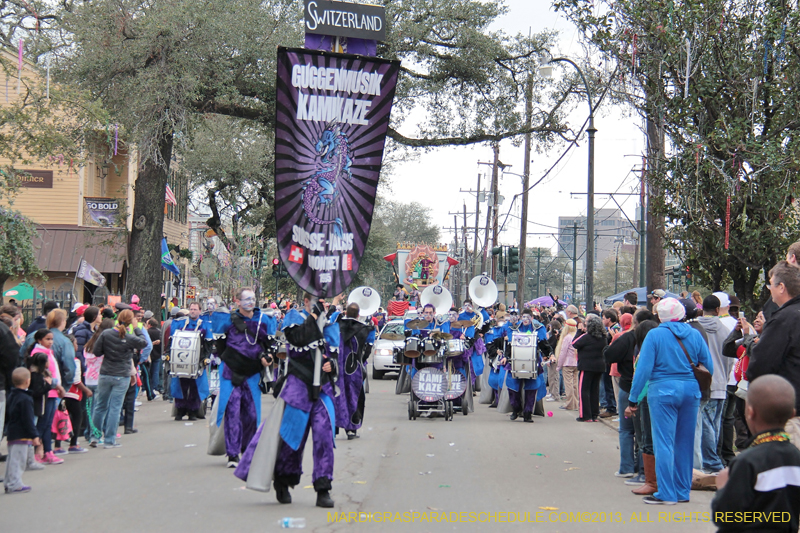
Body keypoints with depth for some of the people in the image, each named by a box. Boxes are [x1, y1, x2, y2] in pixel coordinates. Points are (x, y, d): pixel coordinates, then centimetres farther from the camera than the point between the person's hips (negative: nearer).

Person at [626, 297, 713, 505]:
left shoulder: (655, 335, -5)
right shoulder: (694, 334, 6)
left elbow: (643, 369, -9)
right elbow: (708, 367, 7)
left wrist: (632, 400, -4)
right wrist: (701, 392, 20)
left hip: (663, 391, -4)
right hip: (691, 391, 4)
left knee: (664, 443, -1)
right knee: (685, 443, 11)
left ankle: (666, 493, -3)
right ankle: (683, 491, 18)